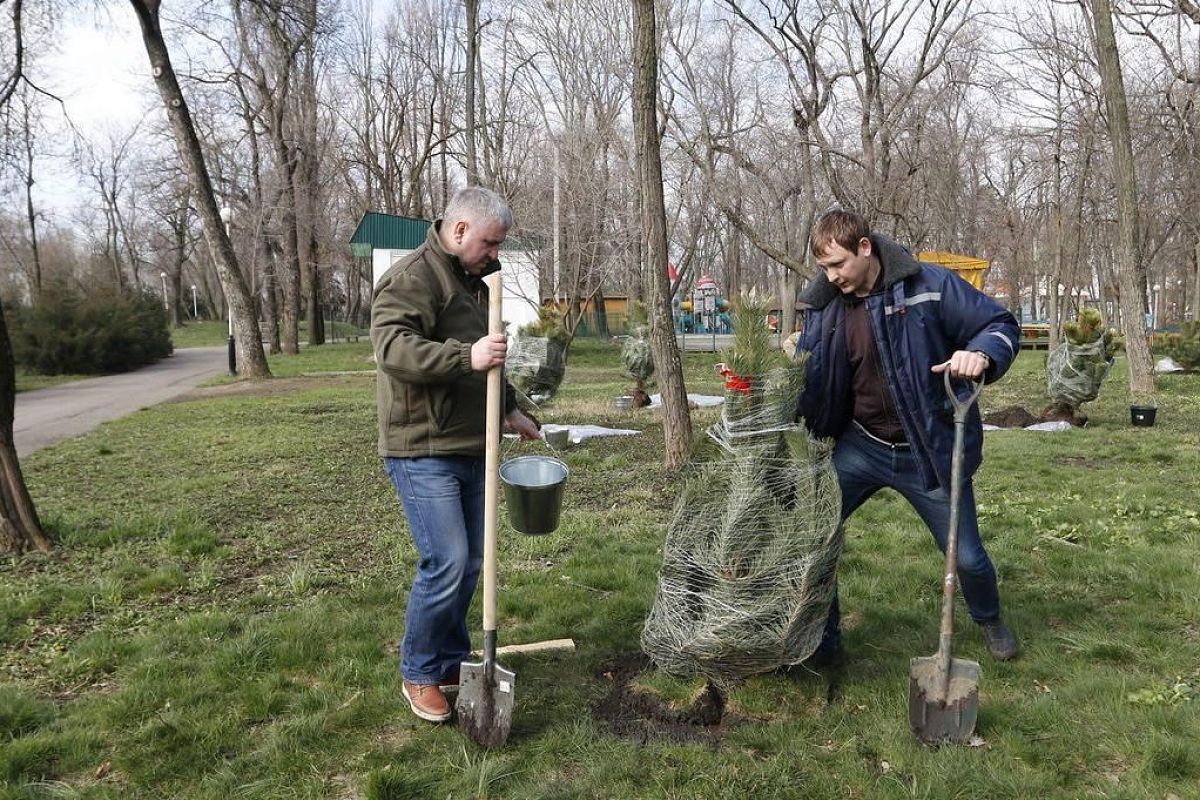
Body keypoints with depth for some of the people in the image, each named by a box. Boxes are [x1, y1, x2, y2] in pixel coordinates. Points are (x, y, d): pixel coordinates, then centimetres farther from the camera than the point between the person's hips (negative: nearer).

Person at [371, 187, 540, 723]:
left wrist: (508, 409, 25)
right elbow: (392, 346, -26)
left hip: (467, 449, 9)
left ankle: (452, 663, 29)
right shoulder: (411, 278, -11)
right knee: (446, 562, -11)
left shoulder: (471, 283, 19)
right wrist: (467, 356, -35)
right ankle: (418, 674, 9)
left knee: (468, 563, 13)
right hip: (422, 452, -9)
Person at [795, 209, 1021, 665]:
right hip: (861, 448, 3)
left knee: (967, 557, 10)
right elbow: (808, 386, 2)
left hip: (930, 453, -3)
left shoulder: (929, 286, -14)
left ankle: (989, 621, 46)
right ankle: (823, 639, 15)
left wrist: (981, 353, -30)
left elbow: (1001, 324, -8)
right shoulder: (824, 307, -3)